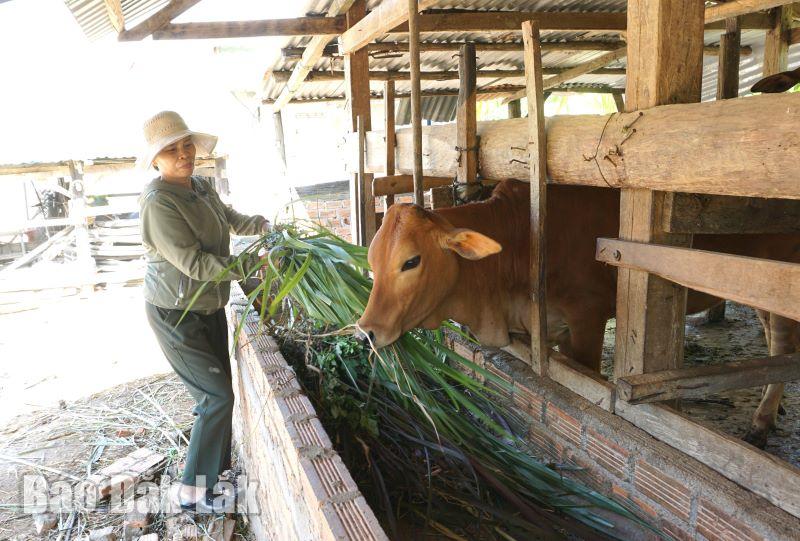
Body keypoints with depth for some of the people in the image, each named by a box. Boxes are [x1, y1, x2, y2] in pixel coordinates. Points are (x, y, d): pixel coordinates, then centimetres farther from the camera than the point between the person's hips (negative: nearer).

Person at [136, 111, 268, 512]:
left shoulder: (202, 188, 2)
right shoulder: (158, 202, -24)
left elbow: (230, 219, 21)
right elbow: (195, 263, -28)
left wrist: (262, 225, 1)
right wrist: (255, 262, -26)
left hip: (210, 306, 8)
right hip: (176, 314, -8)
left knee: (218, 390, 17)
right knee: (218, 396, -8)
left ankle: (217, 466, 37)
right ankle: (192, 491, 7)